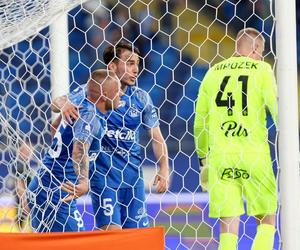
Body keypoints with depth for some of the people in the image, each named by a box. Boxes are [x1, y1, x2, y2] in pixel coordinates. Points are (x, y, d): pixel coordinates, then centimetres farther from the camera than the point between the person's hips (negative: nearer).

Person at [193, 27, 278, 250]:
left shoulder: (214, 72, 14)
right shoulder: (261, 69, 3)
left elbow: (200, 122, 17)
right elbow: (277, 108, -7)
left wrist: (203, 158, 27)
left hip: (220, 154, 3)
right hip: (253, 152, -3)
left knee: (228, 224, 3)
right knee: (267, 220, 7)